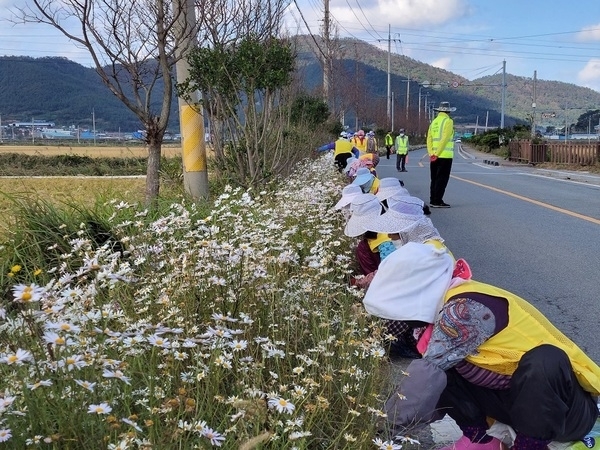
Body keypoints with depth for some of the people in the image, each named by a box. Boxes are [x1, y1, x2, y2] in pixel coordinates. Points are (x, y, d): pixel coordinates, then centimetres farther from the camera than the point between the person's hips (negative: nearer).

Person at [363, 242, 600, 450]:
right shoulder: (445, 305, 2)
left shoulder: (465, 308, -26)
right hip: (518, 393, 8)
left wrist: (388, 423, -18)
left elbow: (426, 377, -29)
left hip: (571, 406, -8)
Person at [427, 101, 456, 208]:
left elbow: (429, 139, 6)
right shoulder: (448, 121, -7)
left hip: (434, 156, 7)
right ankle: (437, 201, -4)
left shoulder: (434, 122, 12)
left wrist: (431, 153, 1)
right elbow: (444, 139, -15)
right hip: (445, 155, -7)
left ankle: (432, 200, 15)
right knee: (442, 179, -3)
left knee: (435, 179, 12)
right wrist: (437, 154, -14)